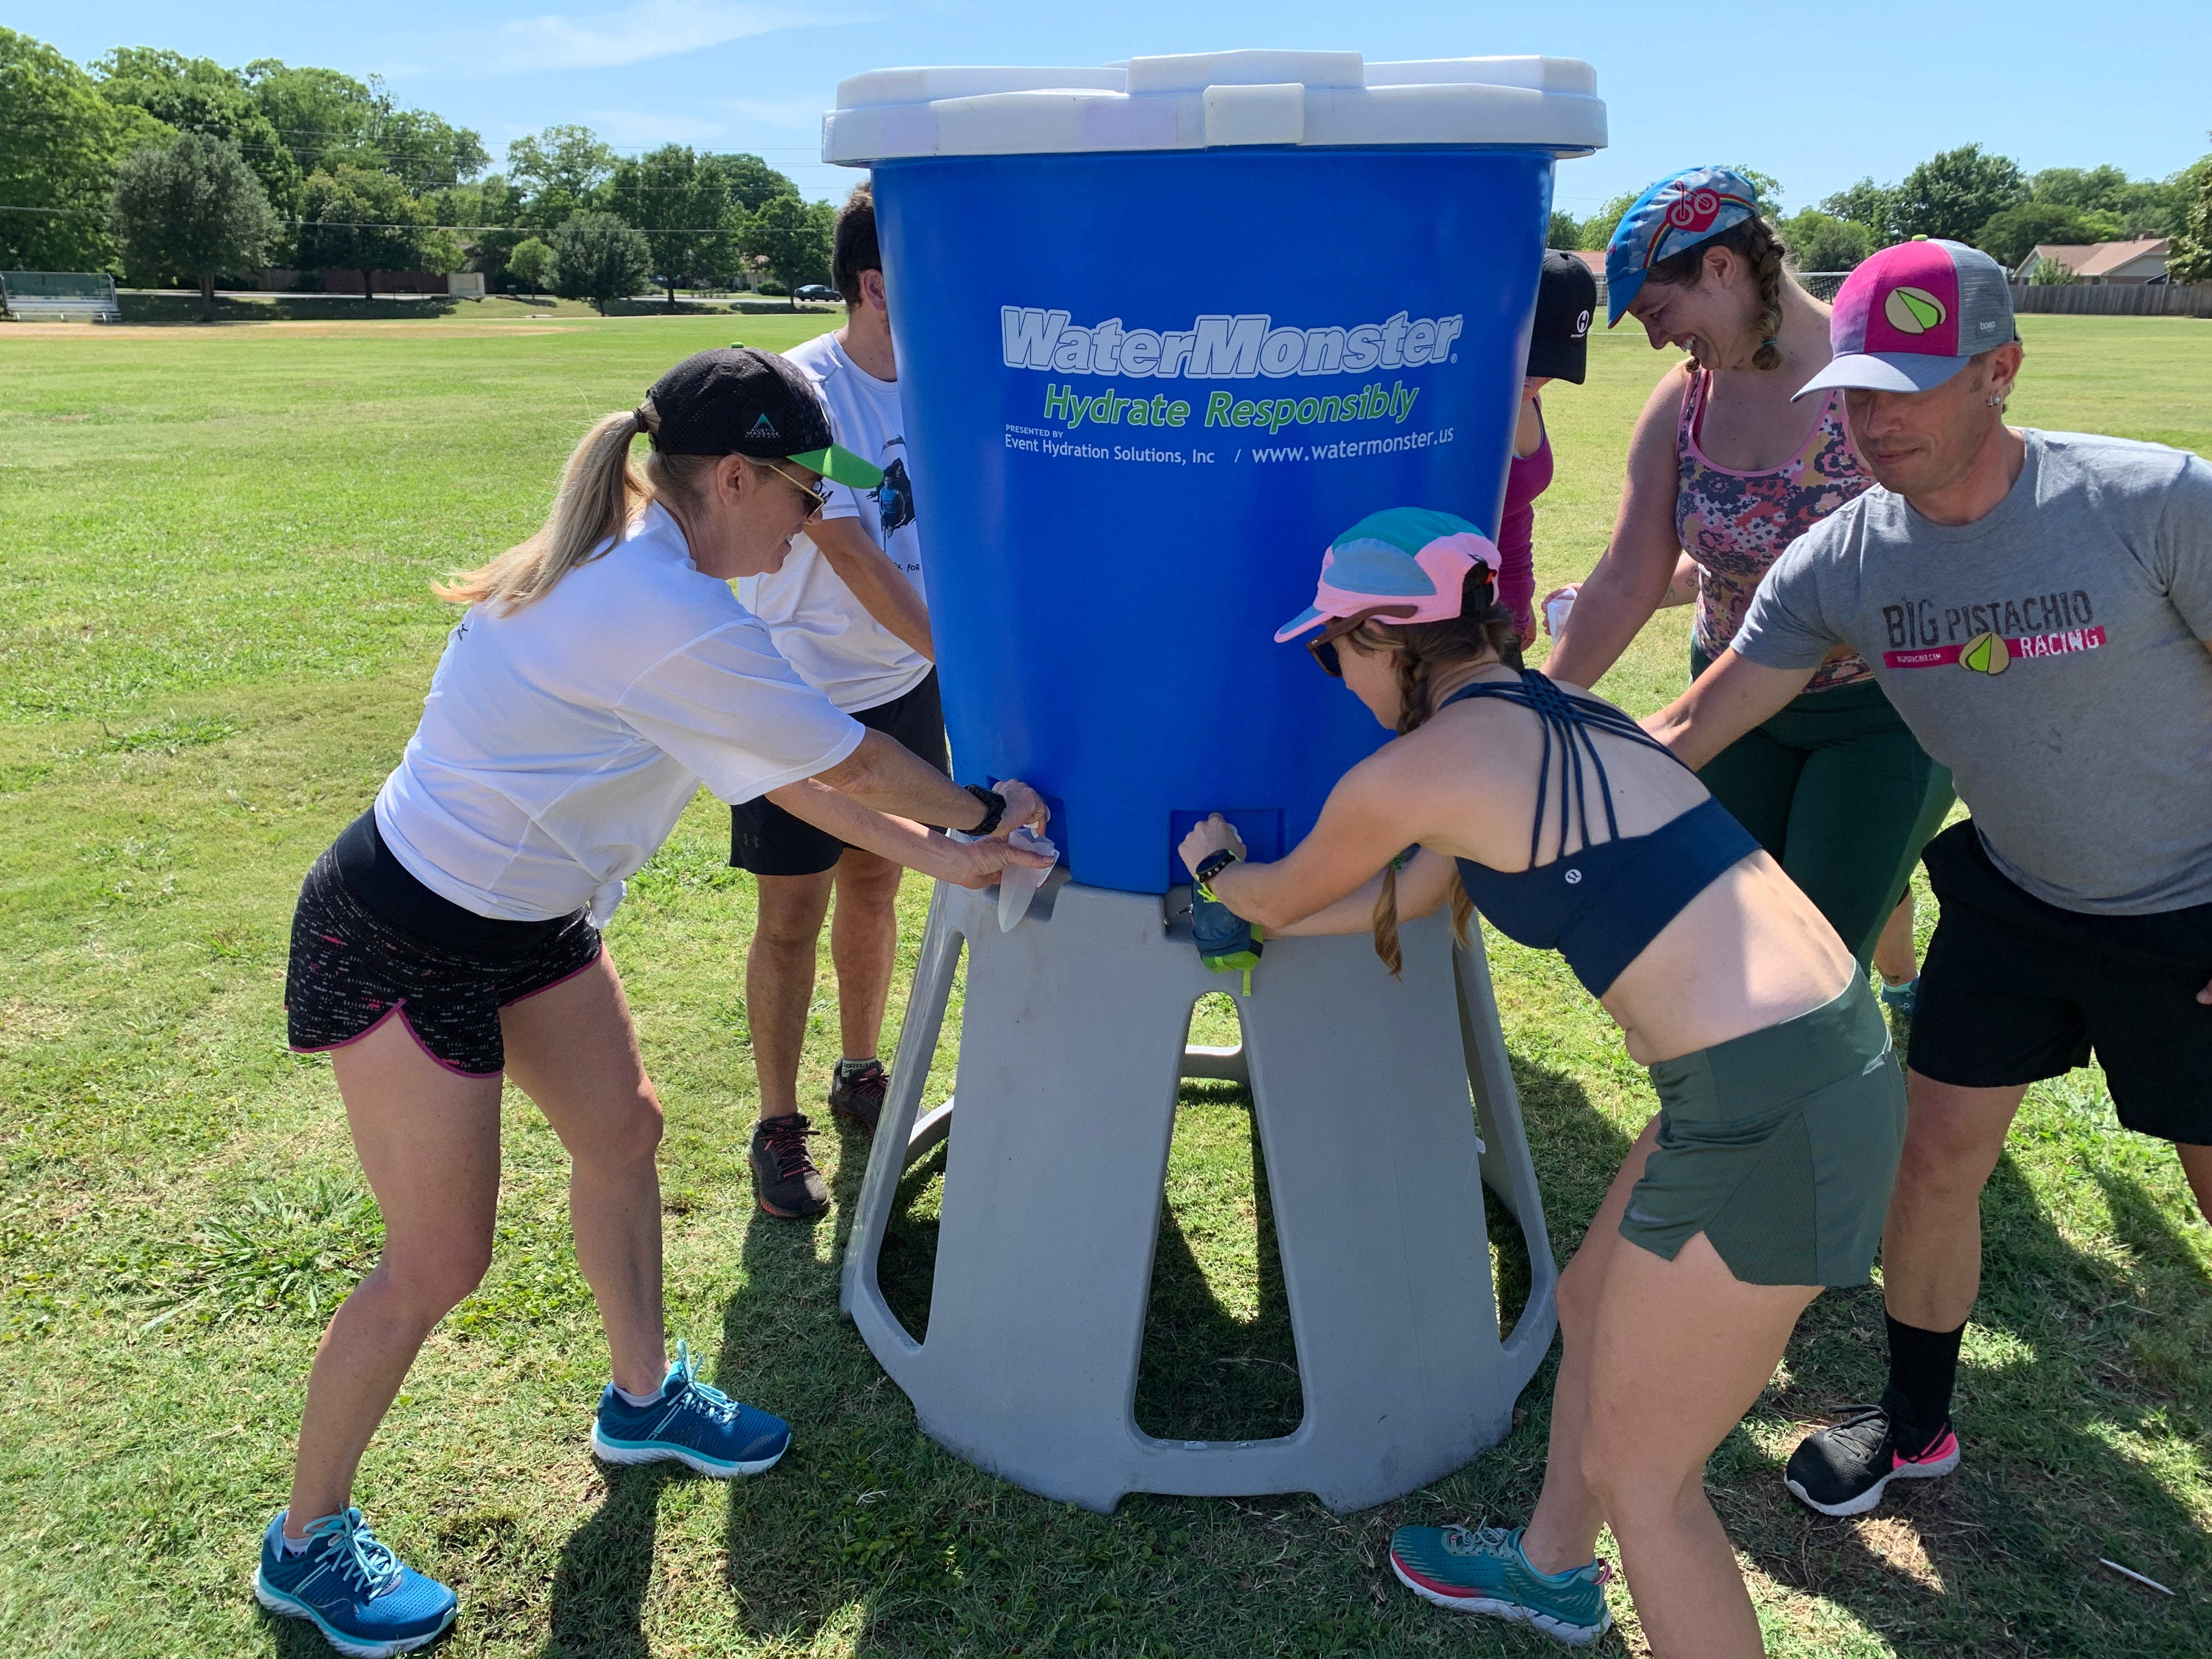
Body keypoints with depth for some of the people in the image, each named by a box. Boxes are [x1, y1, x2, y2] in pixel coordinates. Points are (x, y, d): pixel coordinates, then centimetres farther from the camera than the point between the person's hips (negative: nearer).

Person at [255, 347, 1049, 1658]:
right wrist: (982, 811, 1)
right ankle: (307, 1546, 26)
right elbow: (849, 762, -17)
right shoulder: (671, 619, -29)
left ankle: (645, 1401, 41)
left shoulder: (631, 565, 2)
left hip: (526, 916, 10)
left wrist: (933, 852, 5)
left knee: (622, 1131, 18)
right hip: (402, 944, -10)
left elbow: (779, 767, 6)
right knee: (440, 1264, 2)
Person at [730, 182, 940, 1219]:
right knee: (792, 914, 3)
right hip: (803, 694, -5)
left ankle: (861, 1075, 36)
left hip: (904, 682, 5)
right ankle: (778, 1126, 19)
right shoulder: (802, 389, -18)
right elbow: (853, 556, -23)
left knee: (873, 884, 17)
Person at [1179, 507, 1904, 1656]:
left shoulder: (1408, 773, -12)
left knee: (1634, 1473, 9)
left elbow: (1285, 894, 8)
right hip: (1835, 1041, 10)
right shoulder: (1547, 711, 13)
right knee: (1593, 1305, 29)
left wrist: (1218, 872, 30)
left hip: (1766, 1110, -10)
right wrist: (1258, 924, 38)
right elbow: (1415, 892, 26)